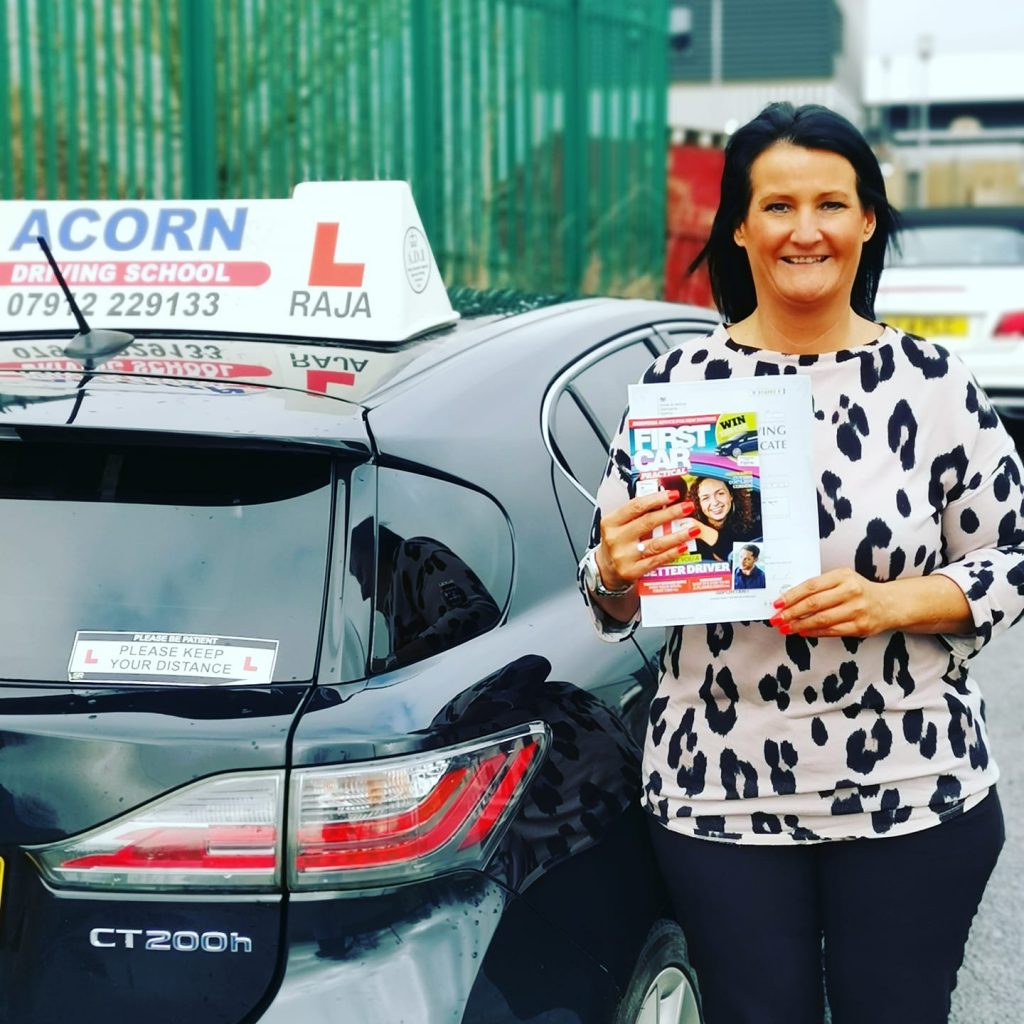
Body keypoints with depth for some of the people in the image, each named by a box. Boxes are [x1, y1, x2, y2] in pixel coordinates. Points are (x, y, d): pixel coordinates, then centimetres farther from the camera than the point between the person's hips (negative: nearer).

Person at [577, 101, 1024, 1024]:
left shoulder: (932, 381, -2)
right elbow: (617, 599, 6)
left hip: (915, 796, 0)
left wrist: (888, 603, -17)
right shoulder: (681, 380, 1)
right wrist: (616, 576, -17)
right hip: (722, 797, 1)